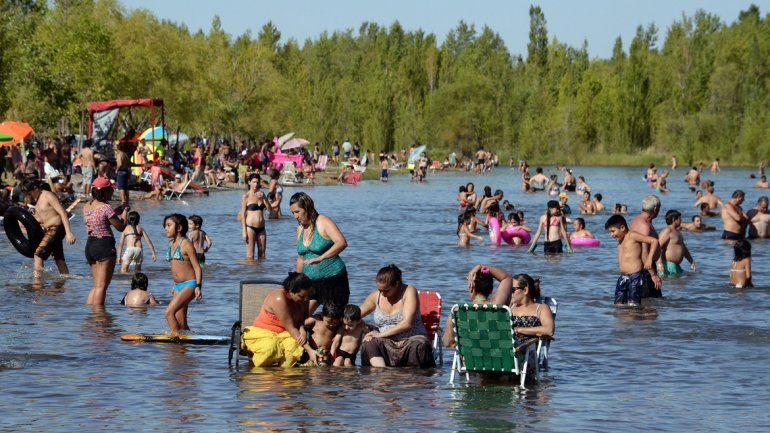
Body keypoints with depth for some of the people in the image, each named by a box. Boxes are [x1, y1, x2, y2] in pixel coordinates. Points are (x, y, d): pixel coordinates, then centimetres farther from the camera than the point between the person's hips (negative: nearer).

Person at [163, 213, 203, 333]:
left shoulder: (186, 245, -10)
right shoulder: (171, 244, 13)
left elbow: (197, 267, -12)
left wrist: (198, 286, -20)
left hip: (189, 284, -8)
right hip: (178, 287, 8)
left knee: (169, 312, -19)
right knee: (180, 323, 5)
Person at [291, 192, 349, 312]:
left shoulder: (323, 222, -11)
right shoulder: (300, 229, 10)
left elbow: (342, 243, -28)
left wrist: (320, 258, -37)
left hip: (333, 280, -7)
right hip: (311, 282, 7)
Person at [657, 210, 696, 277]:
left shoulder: (676, 232, 22)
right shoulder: (667, 231, -11)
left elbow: (684, 248, 33)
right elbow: (658, 247, -21)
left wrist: (691, 261, 28)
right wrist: (659, 263, -31)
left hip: (676, 266, 10)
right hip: (667, 265, -10)